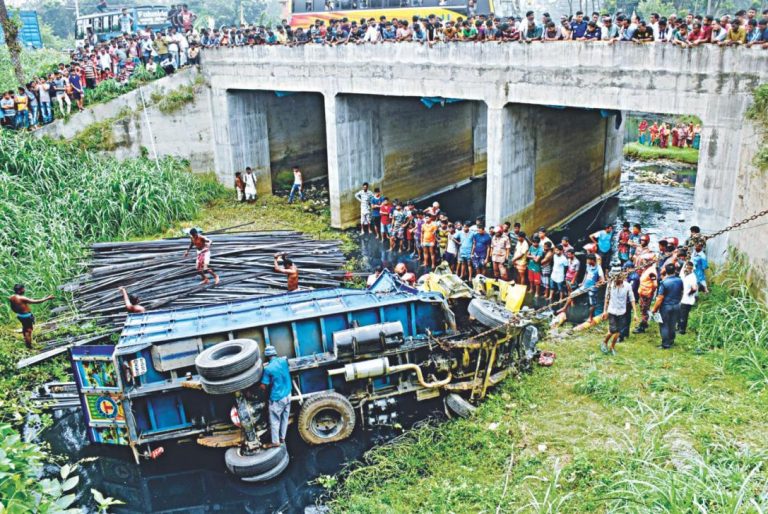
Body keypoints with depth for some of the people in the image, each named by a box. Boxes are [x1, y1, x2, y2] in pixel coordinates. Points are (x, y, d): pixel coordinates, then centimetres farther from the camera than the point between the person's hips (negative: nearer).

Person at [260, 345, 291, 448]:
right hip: (287, 395, 6)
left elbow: (263, 386, -16)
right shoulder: (283, 361, -2)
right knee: (284, 418, 16)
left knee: (274, 421, 7)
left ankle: (275, 442, 14)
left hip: (277, 398, -6)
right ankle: (282, 438, 27)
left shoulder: (268, 368, -18)